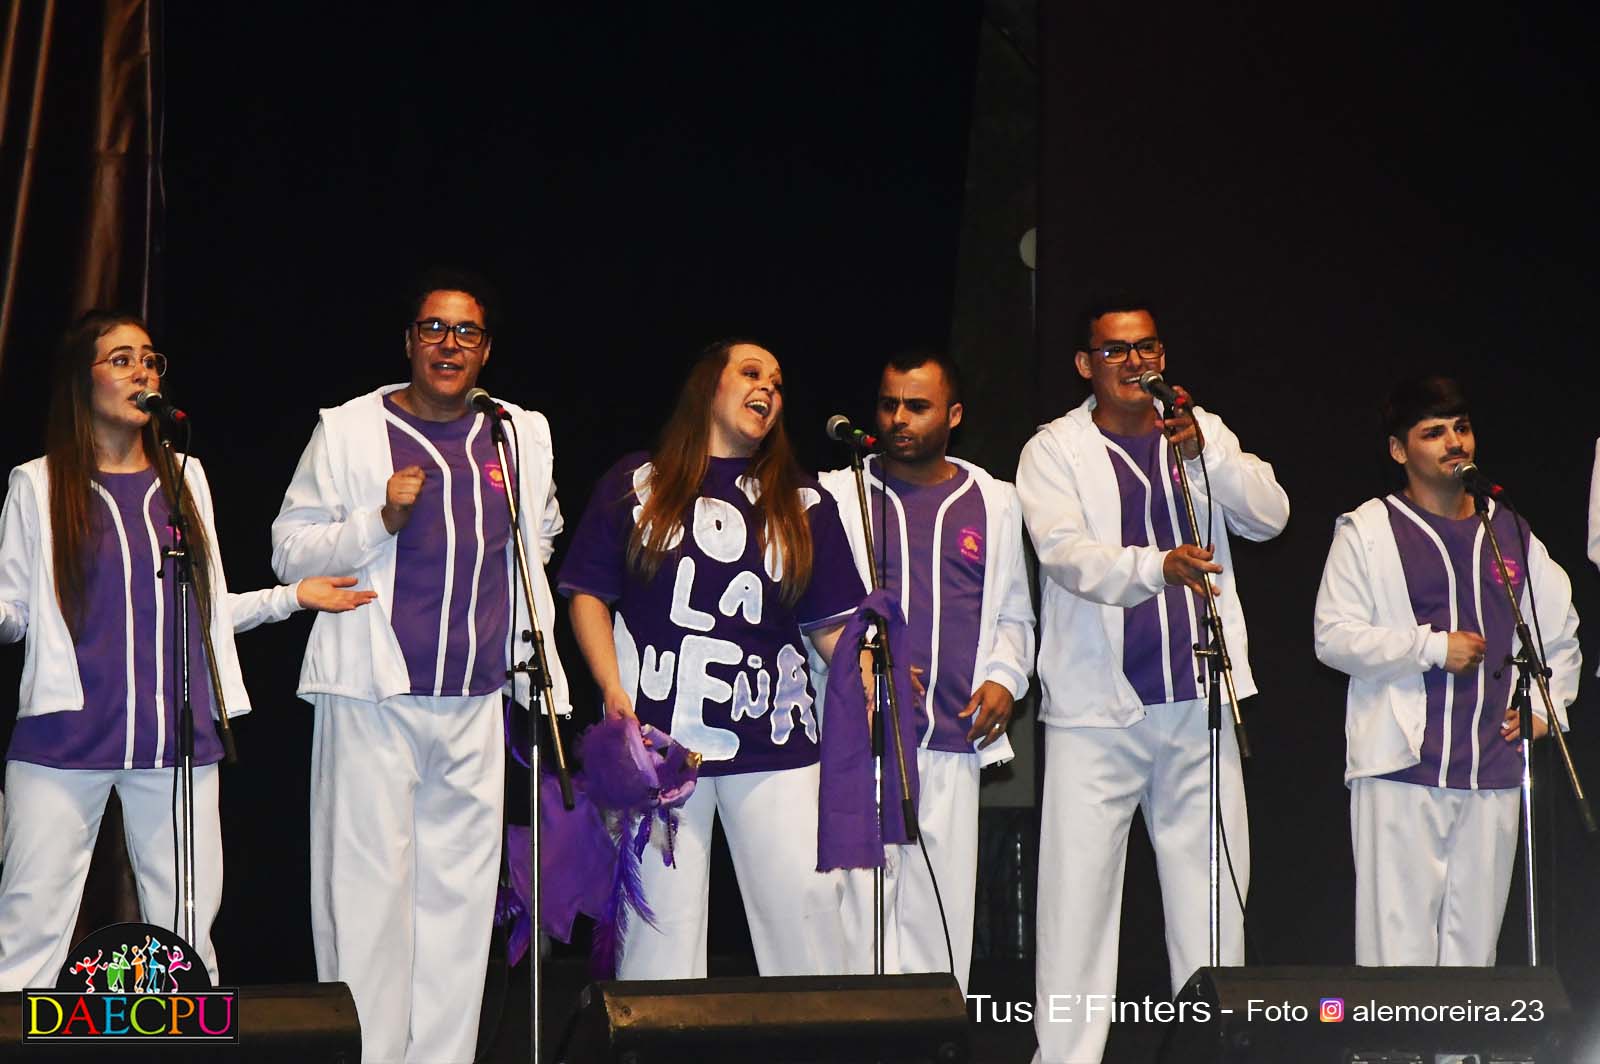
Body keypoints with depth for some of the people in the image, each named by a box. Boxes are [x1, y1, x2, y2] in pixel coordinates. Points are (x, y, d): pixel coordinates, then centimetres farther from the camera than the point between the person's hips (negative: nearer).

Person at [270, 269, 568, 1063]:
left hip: (476, 702, 4)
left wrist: (547, 686, 21)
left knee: (461, 893, 5)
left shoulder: (524, 435, 13)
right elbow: (290, 551, 1)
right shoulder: (348, 431, 2)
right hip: (372, 698, -4)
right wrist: (382, 520, -14)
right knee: (370, 888, -7)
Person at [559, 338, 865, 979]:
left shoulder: (802, 503, 16)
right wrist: (613, 688, -6)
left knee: (805, 899, -3)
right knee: (660, 908, -1)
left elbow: (832, 622, 12)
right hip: (658, 734, -1)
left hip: (772, 734, 2)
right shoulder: (637, 485, 11)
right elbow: (588, 594, 8)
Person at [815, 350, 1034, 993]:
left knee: (943, 905, 2)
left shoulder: (994, 502, 16)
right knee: (860, 900, -9)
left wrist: (1005, 677, 4)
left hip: (955, 740, 3)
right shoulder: (838, 495, 8)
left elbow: (1013, 614, 23)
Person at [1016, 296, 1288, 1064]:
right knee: (1078, 894, -5)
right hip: (1096, 709, -3)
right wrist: (1157, 566, -32)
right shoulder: (1055, 451, 1)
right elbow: (1065, 552, -15)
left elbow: (1269, 516, 0)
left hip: (1197, 704, 3)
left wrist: (1206, 452, -16)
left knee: (1215, 894, 7)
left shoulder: (1203, 432, 12)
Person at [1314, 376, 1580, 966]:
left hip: (1493, 770, 4)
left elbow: (1561, 628, 26)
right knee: (1400, 930, -7)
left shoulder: (1510, 533, 15)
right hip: (1402, 766, -4)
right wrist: (1434, 646, -11)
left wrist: (1545, 706, 14)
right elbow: (1333, 636, -6)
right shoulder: (1367, 531, 2)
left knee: (1475, 934, 6)